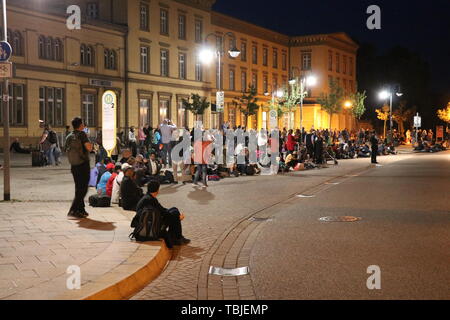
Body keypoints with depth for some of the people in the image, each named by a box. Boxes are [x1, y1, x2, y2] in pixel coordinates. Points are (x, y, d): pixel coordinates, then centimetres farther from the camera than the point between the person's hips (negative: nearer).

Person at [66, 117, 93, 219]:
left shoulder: (69, 137, 9)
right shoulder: (82, 134, -11)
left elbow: (68, 149, 13)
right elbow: (89, 147, -19)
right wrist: (90, 144, 2)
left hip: (73, 166, 7)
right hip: (83, 164, -7)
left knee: (79, 188, 16)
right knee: (83, 189, -3)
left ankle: (81, 210, 21)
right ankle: (73, 210, -10)